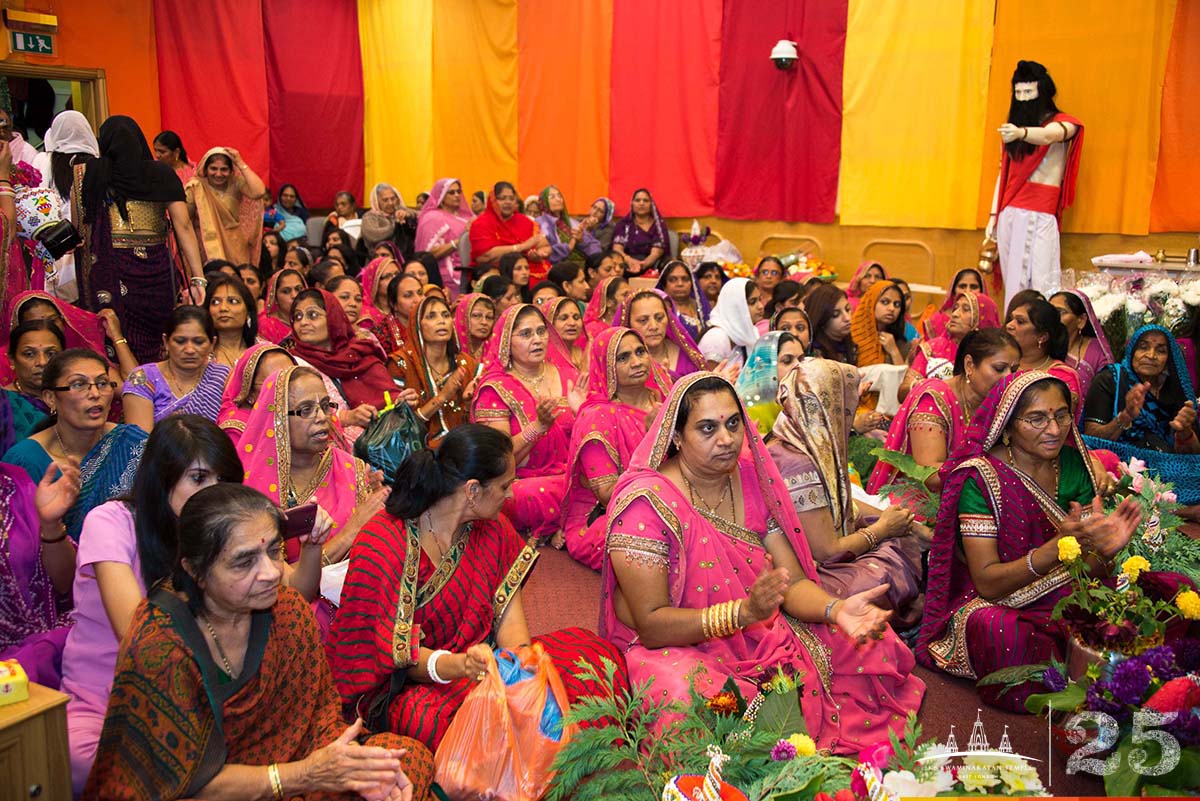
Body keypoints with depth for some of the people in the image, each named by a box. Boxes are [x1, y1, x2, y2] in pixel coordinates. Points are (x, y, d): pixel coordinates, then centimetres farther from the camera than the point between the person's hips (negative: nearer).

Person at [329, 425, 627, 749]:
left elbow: (509, 614, -1)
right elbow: (400, 656, -17)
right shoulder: (380, 548, -17)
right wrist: (460, 665, -36)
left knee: (591, 650, -15)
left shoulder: (492, 528, 4)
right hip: (410, 687, -6)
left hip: (486, 661, 6)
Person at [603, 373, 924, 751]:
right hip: (676, 645, -6)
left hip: (762, 633, 6)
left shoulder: (753, 479, 0)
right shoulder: (645, 503, -19)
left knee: (873, 646, -6)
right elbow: (651, 624, -21)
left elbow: (794, 583, -3)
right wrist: (744, 611, -34)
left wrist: (836, 608, -26)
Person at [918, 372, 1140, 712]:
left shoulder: (1074, 464, 1)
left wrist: (1105, 548, -23)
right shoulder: (980, 477, -16)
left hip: (1066, 596, 5)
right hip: (996, 604, -5)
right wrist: (1058, 547, -34)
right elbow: (987, 583, -20)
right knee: (998, 628, -37)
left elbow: (1091, 573, 1)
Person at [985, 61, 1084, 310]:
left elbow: (1048, 135, -21)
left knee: (1039, 281, -13)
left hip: (1040, 214, -5)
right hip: (1009, 213, 5)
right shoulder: (1012, 125, 20)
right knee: (1013, 279, 1)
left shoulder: (1062, 122, 3)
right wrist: (994, 215, 11)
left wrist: (1021, 133, -43)